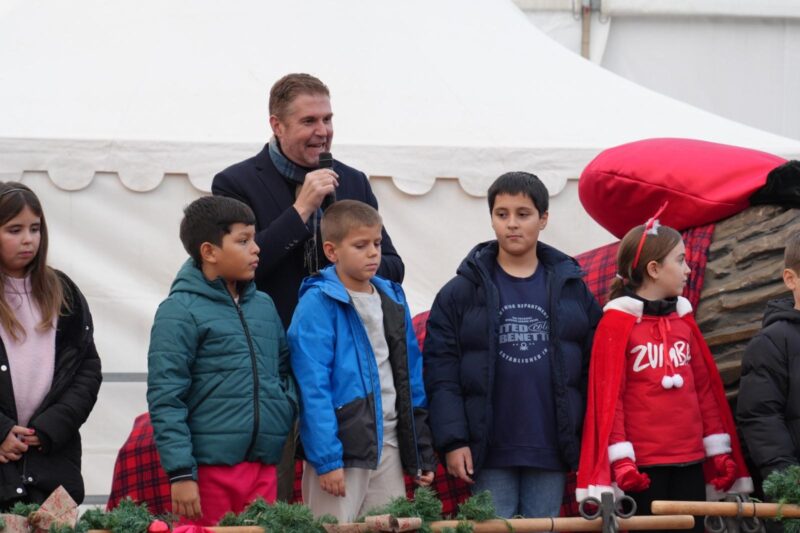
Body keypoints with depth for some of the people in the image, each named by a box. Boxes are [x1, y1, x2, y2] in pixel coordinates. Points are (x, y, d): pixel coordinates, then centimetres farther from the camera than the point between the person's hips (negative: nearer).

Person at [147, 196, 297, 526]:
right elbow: (164, 399, -11)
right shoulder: (180, 311, -7)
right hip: (209, 469, -6)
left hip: (263, 467, 6)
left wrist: (286, 412, 5)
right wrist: (180, 473, -16)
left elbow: (284, 371, 25)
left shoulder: (263, 306, 14)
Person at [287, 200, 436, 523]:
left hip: (389, 447, 6)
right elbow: (313, 387, -15)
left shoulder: (393, 299, 11)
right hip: (340, 447, -6)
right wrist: (326, 458, -20)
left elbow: (411, 380, 15)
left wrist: (423, 453, 12)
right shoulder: (319, 304, -10)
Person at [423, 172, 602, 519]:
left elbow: (594, 369, 7)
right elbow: (441, 372, -2)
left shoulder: (572, 288, 7)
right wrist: (453, 440, -10)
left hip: (551, 451, 2)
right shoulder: (461, 292, 1)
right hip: (490, 451, -2)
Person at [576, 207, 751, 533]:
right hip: (642, 465, -6)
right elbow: (607, 395, -9)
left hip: (690, 463, 6)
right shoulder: (616, 322, -5)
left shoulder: (683, 319, 13)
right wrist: (620, 458, -15)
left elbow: (706, 389, 15)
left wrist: (720, 450, 11)